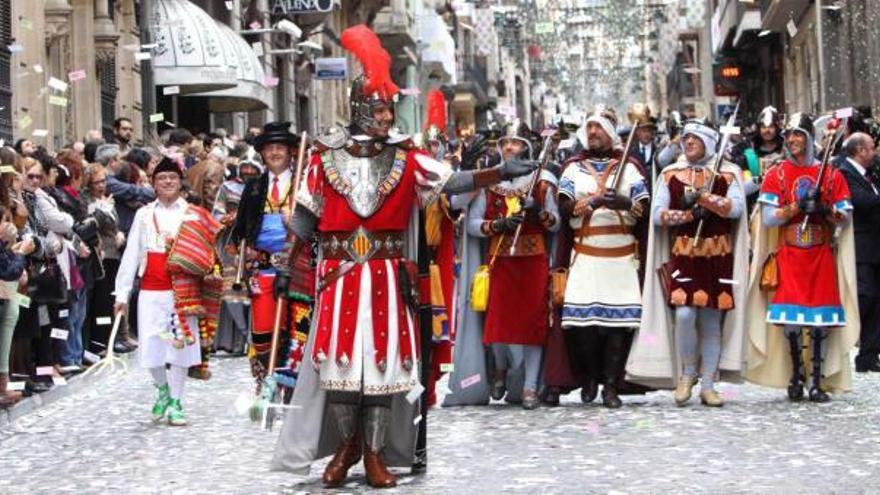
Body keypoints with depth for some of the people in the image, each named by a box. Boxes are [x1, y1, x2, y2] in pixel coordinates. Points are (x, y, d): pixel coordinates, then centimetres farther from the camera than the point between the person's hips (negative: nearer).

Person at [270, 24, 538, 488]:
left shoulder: (404, 158, 2)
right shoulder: (326, 156, 1)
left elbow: (453, 180, -5)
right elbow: (306, 215, 9)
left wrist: (501, 172, -17)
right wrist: (289, 265, 10)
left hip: (386, 275, 1)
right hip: (338, 273, -1)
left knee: (383, 357, 2)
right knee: (340, 356, 0)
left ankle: (375, 453, 11)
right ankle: (346, 445, 17)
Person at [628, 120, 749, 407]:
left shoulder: (728, 173, 8)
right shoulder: (670, 175, 10)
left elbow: (736, 208, -8)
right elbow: (657, 214, 2)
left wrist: (705, 198, -18)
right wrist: (685, 214, -12)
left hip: (717, 257, 0)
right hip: (682, 255, 0)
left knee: (711, 321, 2)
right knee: (684, 314, -17)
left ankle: (708, 386, 10)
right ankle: (687, 373, 4)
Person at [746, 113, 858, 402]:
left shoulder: (831, 175, 8)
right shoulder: (776, 175, 6)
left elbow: (845, 219, 5)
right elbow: (767, 218, -3)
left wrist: (824, 210, -15)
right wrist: (797, 207, -16)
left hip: (822, 256, 0)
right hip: (789, 256, 0)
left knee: (821, 319, -3)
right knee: (791, 316, -6)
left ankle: (818, 379, 2)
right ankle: (796, 374, 10)